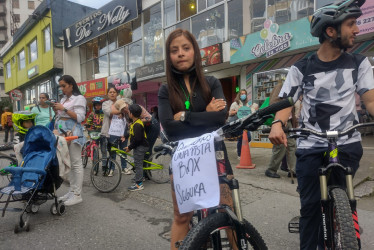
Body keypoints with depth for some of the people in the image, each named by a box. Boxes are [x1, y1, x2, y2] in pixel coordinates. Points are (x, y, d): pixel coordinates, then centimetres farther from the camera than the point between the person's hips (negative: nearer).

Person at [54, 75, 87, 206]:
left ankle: (77, 195, -1)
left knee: (76, 163, -5)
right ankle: (72, 191, 17)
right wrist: (56, 110, 6)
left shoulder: (79, 98, -3)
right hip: (62, 132, 8)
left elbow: (80, 117, -12)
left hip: (73, 132, -7)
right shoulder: (63, 99, 19)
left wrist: (63, 109, -13)